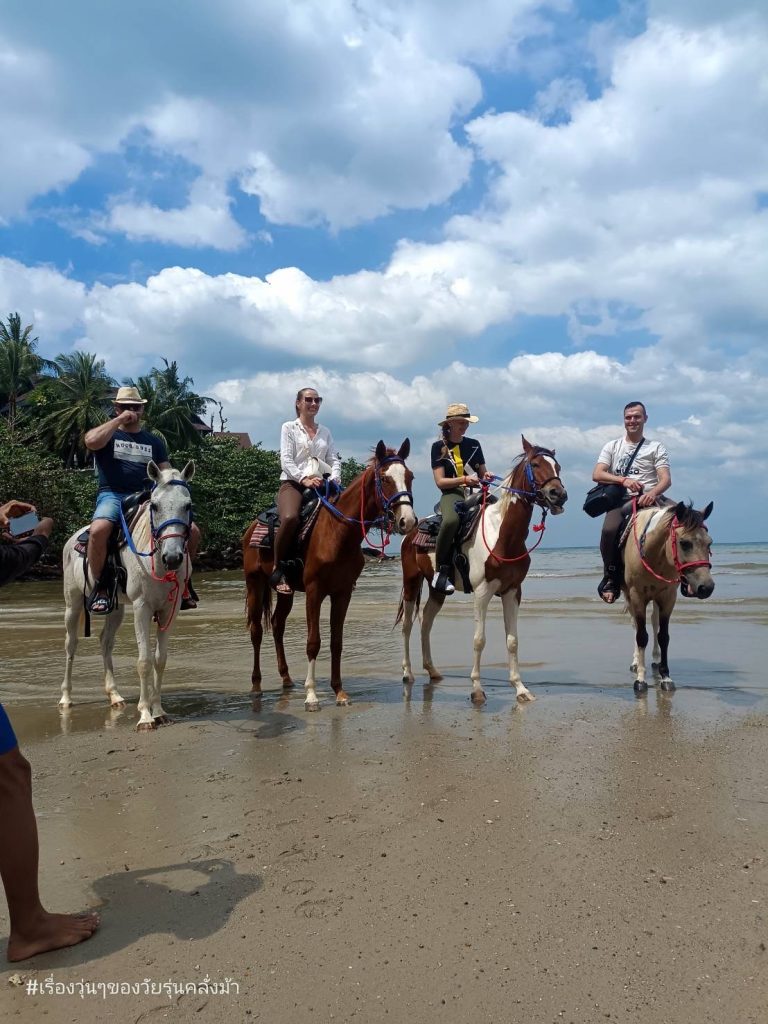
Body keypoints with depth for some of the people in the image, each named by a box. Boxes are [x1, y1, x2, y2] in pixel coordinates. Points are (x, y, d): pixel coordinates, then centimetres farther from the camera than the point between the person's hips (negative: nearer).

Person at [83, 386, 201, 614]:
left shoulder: (154, 441, 19)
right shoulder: (107, 433, 9)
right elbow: (91, 441, -16)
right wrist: (119, 420, -8)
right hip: (113, 496, -3)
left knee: (192, 530, -14)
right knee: (99, 529, -38)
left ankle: (182, 580, 7)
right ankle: (98, 587, -17)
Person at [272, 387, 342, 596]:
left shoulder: (325, 431, 21)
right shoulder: (289, 428, 7)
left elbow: (334, 459, 13)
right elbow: (286, 460, -5)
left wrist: (335, 478, -9)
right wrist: (304, 479, -21)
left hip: (321, 485, 5)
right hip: (293, 483, -5)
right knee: (290, 518, -36)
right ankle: (278, 570, -21)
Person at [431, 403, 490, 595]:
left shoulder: (474, 445, 17)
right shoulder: (439, 447, 5)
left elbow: (482, 473, 20)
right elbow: (440, 482, -3)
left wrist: (486, 476, -5)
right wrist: (464, 479, -18)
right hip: (452, 494, -5)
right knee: (451, 520, -39)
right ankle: (441, 570, -24)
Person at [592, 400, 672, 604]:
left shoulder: (656, 447, 15)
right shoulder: (612, 446, 19)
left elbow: (666, 479, 0)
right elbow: (597, 475, 4)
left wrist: (652, 493, -23)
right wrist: (624, 480, -13)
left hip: (649, 498, 0)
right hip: (621, 501, 0)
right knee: (609, 530, -32)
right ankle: (611, 578, -11)